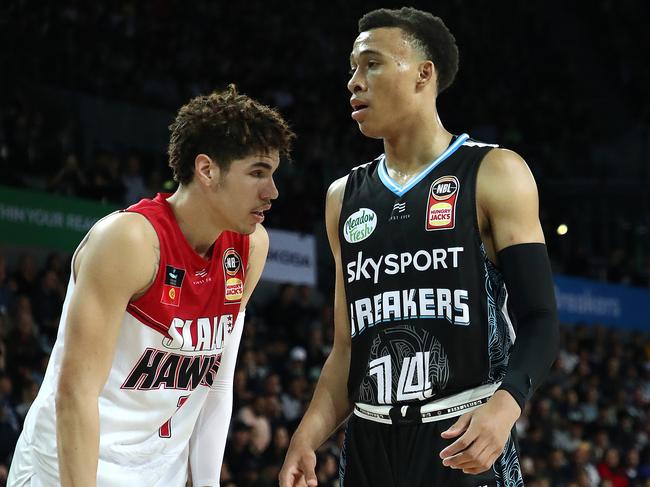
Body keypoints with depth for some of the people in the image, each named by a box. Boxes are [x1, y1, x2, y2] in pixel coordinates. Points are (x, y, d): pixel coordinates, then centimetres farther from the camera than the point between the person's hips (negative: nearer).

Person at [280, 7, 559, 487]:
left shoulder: (493, 175, -2)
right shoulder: (345, 198, 13)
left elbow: (538, 321, -8)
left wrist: (506, 401, -26)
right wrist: (308, 436, 2)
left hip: (465, 444, -5)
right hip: (369, 446, 5)